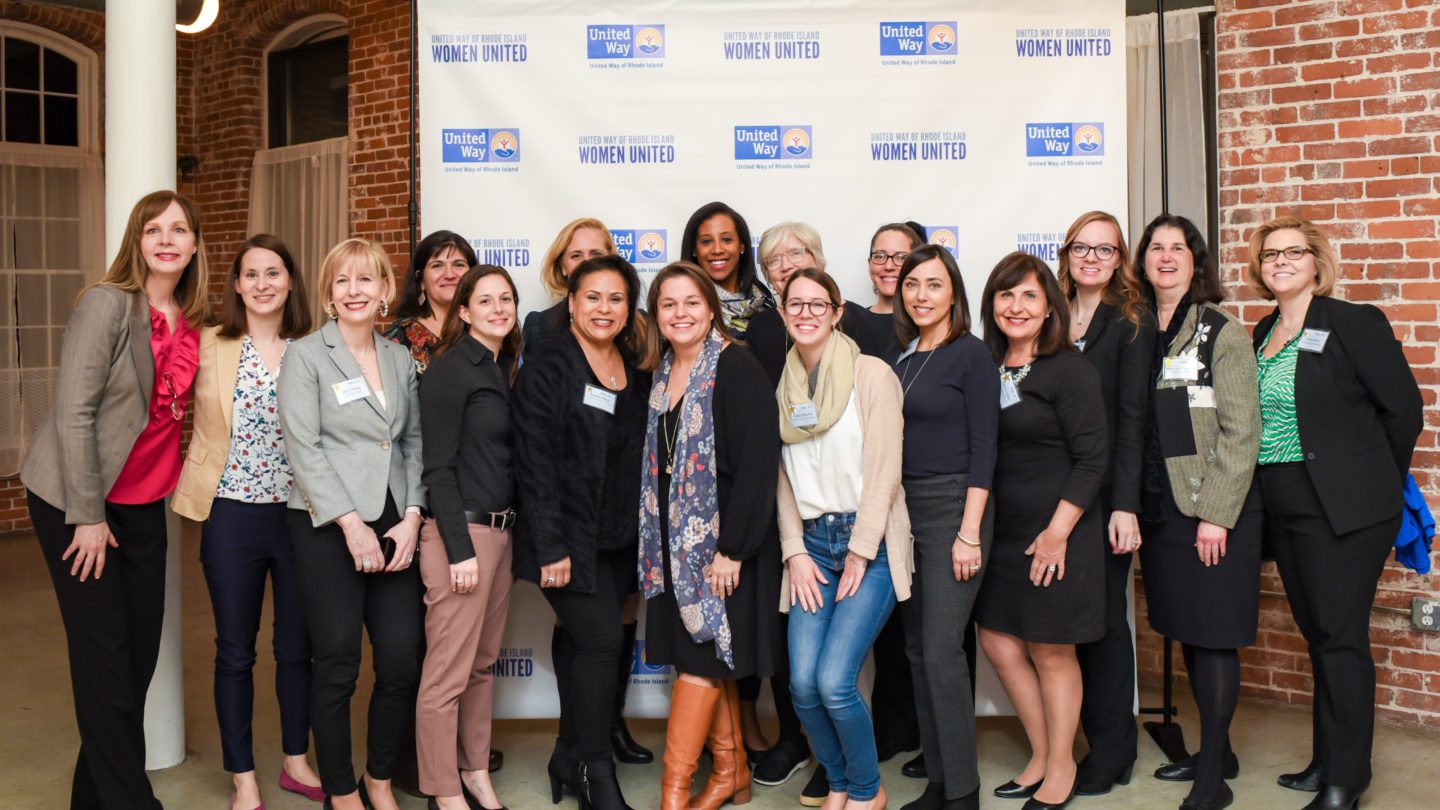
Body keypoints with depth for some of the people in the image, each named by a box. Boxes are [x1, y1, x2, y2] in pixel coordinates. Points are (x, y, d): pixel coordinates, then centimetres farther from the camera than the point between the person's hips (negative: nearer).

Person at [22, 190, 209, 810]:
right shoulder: (108, 303, -15)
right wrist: (87, 516, -16)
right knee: (104, 653, -1)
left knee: (142, 648, 9)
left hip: (144, 502, 6)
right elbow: (73, 410, -17)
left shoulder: (192, 321, 4)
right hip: (75, 498, -6)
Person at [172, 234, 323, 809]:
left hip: (299, 512, 1)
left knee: (297, 644, 12)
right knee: (235, 651, 8)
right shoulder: (211, 346, -2)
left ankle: (295, 761, 31)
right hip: (232, 514, -1)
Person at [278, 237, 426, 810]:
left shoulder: (401, 360, 13)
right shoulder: (305, 356, -1)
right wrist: (352, 524, -14)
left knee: (402, 662, 2)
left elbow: (414, 443, 11)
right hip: (328, 527, -4)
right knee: (336, 666, 1)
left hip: (395, 527, 4)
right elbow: (303, 447, -9)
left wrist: (412, 519, -1)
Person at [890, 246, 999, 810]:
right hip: (904, 508, 7)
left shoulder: (970, 354, -6)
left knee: (941, 650, -9)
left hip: (953, 506, -7)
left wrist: (970, 532, -16)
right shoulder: (900, 359, 12)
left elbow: (983, 446, -11)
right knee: (917, 650, 9)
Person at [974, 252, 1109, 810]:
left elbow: (1092, 457, -13)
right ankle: (1040, 755, 29)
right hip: (1002, 530, 6)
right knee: (997, 640, 10)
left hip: (1058, 532, -6)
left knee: (1050, 650, 6)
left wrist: (1058, 531, -16)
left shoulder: (1069, 368, -10)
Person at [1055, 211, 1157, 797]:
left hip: (1105, 490, -4)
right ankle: (1091, 736, 21)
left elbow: (1131, 417, -8)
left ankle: (1111, 751, 17)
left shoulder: (1132, 324, -1)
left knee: (1104, 614, 4)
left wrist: (1125, 505, -14)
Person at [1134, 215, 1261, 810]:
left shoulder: (1222, 332, -5)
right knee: (1186, 633, 13)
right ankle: (1216, 752, 29)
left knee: (1214, 637, -1)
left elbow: (1241, 430, -10)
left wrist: (1216, 513, -16)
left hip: (1213, 509, -5)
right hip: (1160, 508, 6)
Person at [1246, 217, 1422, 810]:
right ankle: (1328, 760, 27)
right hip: (1283, 509, 7)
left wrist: (1373, 484, 1)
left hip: (1343, 508, -7)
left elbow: (1403, 409, -7)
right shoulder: (1263, 334, 12)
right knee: (1317, 634, 15)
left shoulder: (1353, 323, -8)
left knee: (1340, 636, -2)